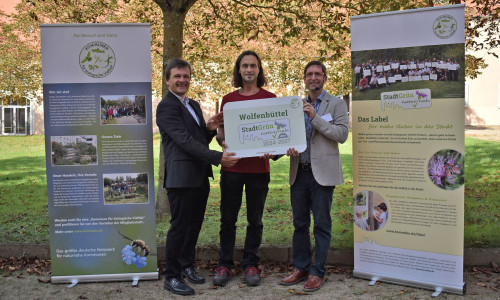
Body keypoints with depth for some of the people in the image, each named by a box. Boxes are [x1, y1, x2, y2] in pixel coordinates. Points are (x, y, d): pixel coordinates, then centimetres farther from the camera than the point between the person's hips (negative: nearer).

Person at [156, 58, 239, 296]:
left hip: (200, 176, 8)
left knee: (194, 224, 15)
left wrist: (210, 129, -2)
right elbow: (185, 140, -19)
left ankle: (187, 266, 32)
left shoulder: (194, 105, 17)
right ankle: (172, 277, 11)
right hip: (181, 176, -8)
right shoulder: (166, 107, -10)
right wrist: (218, 158, -25)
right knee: (180, 226, -1)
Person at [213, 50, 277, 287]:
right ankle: (225, 265, 18)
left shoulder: (270, 98, 4)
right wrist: (222, 141, -10)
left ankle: (250, 265, 20)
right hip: (231, 167, 1)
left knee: (255, 220, 8)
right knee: (228, 219, 6)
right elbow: (220, 131, 13)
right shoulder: (228, 100, 10)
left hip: (258, 168, -1)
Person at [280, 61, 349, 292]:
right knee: (299, 223, 11)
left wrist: (315, 118, -15)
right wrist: (289, 147, -7)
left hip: (322, 172, -4)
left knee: (321, 224, 1)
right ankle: (301, 268, 23)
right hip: (299, 172, 5)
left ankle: (317, 272, 12)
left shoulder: (337, 104, 2)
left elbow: (342, 134, -9)